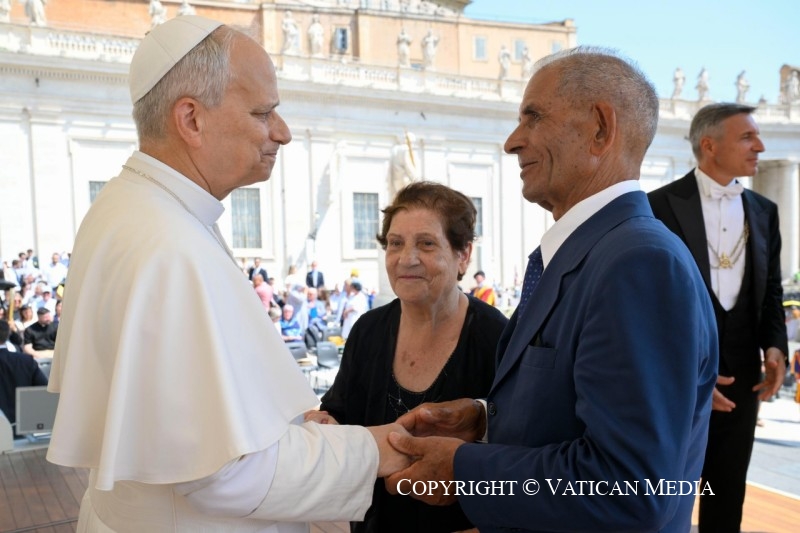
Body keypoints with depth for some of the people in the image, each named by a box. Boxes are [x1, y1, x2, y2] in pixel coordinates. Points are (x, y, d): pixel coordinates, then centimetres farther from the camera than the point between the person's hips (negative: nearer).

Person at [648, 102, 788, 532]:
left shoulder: (764, 212, 9)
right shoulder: (661, 205, -9)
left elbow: (771, 291, 13)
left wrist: (774, 346, -5)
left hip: (740, 375, 5)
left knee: (727, 496, 16)